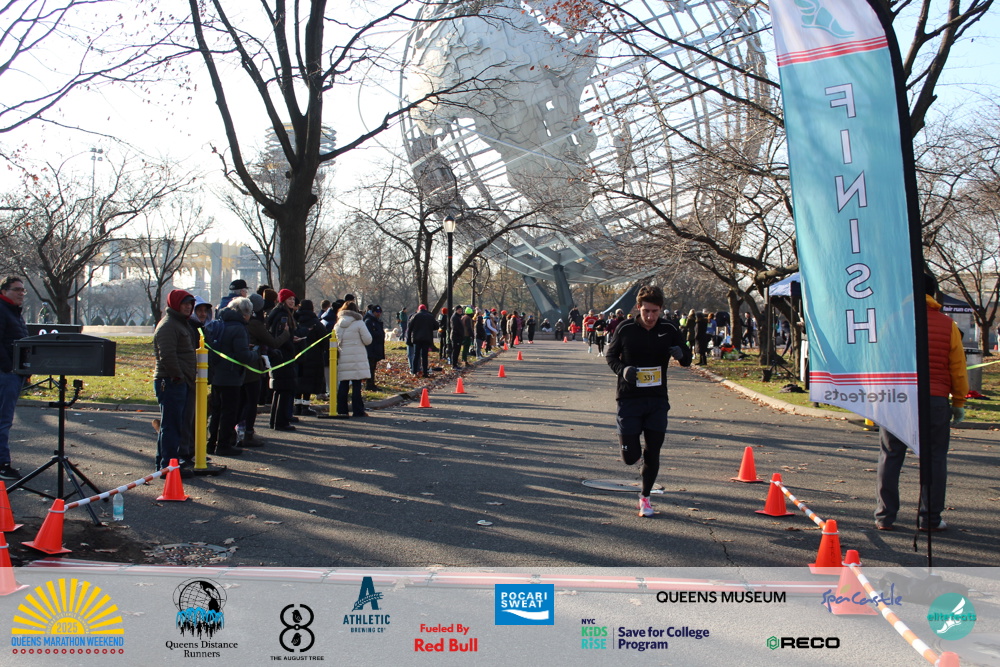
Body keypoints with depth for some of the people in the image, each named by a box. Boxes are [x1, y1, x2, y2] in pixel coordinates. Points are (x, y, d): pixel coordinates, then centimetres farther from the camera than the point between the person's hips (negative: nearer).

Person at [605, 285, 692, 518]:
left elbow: (687, 359, 8)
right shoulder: (626, 329, -4)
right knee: (631, 457, -1)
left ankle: (645, 496, 26)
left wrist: (680, 353, -17)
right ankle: (627, 436, 35)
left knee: (653, 453, 4)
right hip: (629, 400, -1)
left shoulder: (668, 331, 0)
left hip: (657, 401, 2)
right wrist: (622, 370, -16)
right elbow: (610, 355, 6)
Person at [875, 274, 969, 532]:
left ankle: (884, 517, 10)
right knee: (934, 459, 9)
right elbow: (958, 368, 7)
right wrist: (959, 402, 15)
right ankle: (930, 518, 10)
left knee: (890, 457, 8)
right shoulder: (948, 325, 4)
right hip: (936, 401, 0)